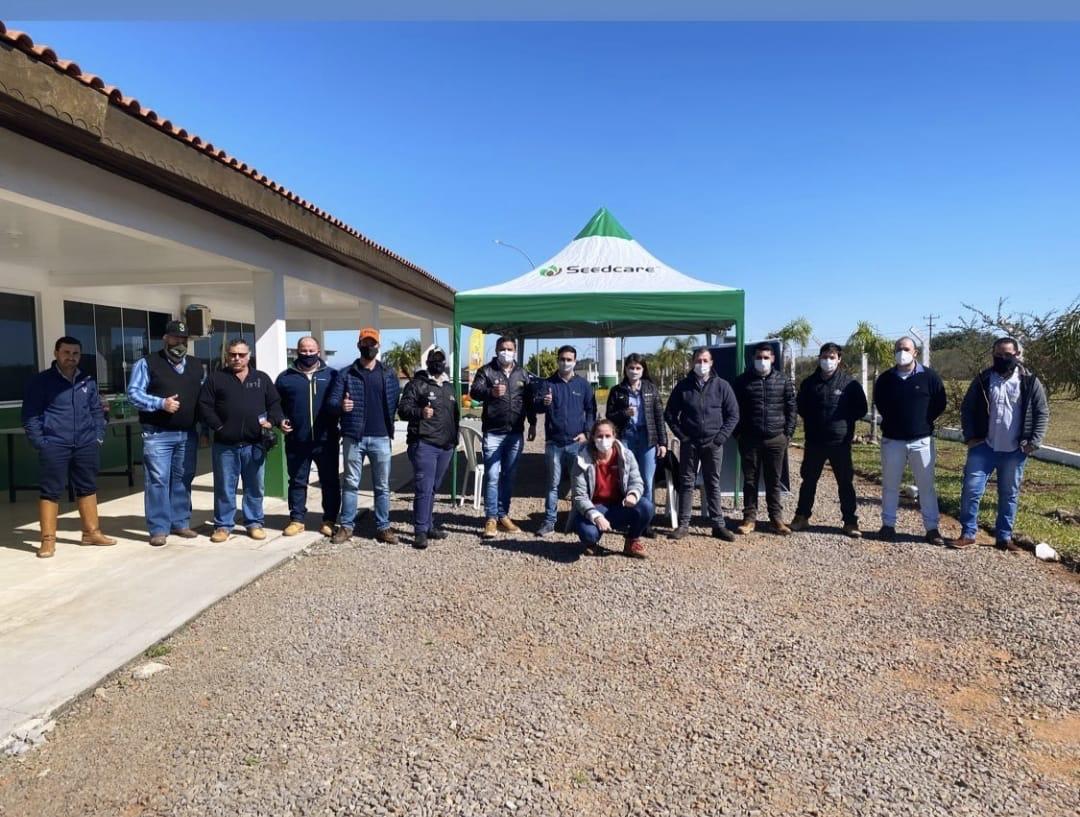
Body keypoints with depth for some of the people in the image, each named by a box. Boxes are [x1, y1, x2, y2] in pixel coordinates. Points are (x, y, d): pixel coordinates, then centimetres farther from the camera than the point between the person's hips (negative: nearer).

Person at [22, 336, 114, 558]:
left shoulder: (88, 382, 9)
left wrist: (98, 437, 7)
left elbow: (97, 411, 16)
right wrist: (40, 443, -10)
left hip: (86, 445, 4)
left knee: (88, 488, 12)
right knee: (51, 491, 1)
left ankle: (91, 532, 24)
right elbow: (30, 415, -3)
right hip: (53, 446, -4)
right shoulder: (40, 381, -3)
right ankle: (48, 539, 9)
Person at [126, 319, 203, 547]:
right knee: (157, 481, -4)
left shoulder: (196, 366, 14)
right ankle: (159, 529, 2)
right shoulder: (147, 363, -1)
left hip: (188, 434, 5)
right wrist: (161, 403, -20)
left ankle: (181, 523, 21)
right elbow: (133, 393, -7)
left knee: (183, 479, 11)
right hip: (157, 434, -5)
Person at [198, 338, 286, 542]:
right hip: (225, 444, -1)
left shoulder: (262, 378, 10)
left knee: (254, 487, 9)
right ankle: (223, 525, 17)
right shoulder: (215, 378, 5)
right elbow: (204, 406, 0)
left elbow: (274, 403, 11)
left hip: (254, 443, 1)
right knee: (224, 487, 6)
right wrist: (218, 427, -9)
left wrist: (274, 420, -7)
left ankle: (254, 523, 20)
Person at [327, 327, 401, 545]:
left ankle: (383, 527, 14)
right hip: (353, 437, -1)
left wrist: (389, 427, 0)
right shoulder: (346, 374, 4)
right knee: (351, 484, 7)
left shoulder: (389, 374, 8)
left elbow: (396, 402, 8)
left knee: (382, 485, 6)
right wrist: (341, 406, -23)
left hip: (381, 438, 1)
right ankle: (346, 526, 15)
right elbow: (332, 401, -2)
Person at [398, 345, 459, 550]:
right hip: (423, 444, -7)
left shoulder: (449, 387, 19)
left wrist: (454, 439, 22)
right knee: (424, 488, -10)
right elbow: (403, 409, -11)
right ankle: (420, 531, -5)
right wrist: (420, 412, -30)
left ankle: (427, 525, 24)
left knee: (433, 488, 14)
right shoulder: (417, 384, -2)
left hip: (446, 446, 7)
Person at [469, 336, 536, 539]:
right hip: (493, 433, -4)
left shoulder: (522, 374, 13)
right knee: (492, 476, -6)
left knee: (509, 476, 10)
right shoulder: (486, 371, 1)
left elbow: (529, 400, 18)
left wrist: (532, 423, 14)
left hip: (515, 433, 4)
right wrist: (491, 391, -32)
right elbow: (474, 391, -13)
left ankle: (503, 515, 20)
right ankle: (490, 519, 0)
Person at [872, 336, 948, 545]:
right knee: (890, 485, 7)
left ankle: (932, 528, 12)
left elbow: (940, 403, 3)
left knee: (926, 486, 4)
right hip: (892, 440, 2)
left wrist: (924, 421, 2)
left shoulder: (929, 376, -3)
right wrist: (892, 421, 10)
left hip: (921, 440, -1)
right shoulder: (885, 378, 2)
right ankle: (888, 525, 17)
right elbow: (878, 402, 15)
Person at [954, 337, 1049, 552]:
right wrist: (970, 437, -5)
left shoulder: (1030, 382, 0)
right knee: (971, 490, -4)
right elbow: (967, 408, 4)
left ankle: (1004, 537, 21)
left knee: (1009, 495, 10)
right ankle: (968, 534, 7)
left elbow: (1042, 413, 3)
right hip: (983, 447, 0)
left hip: (1014, 451, 0)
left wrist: (1034, 441, -6)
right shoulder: (983, 379, 1)